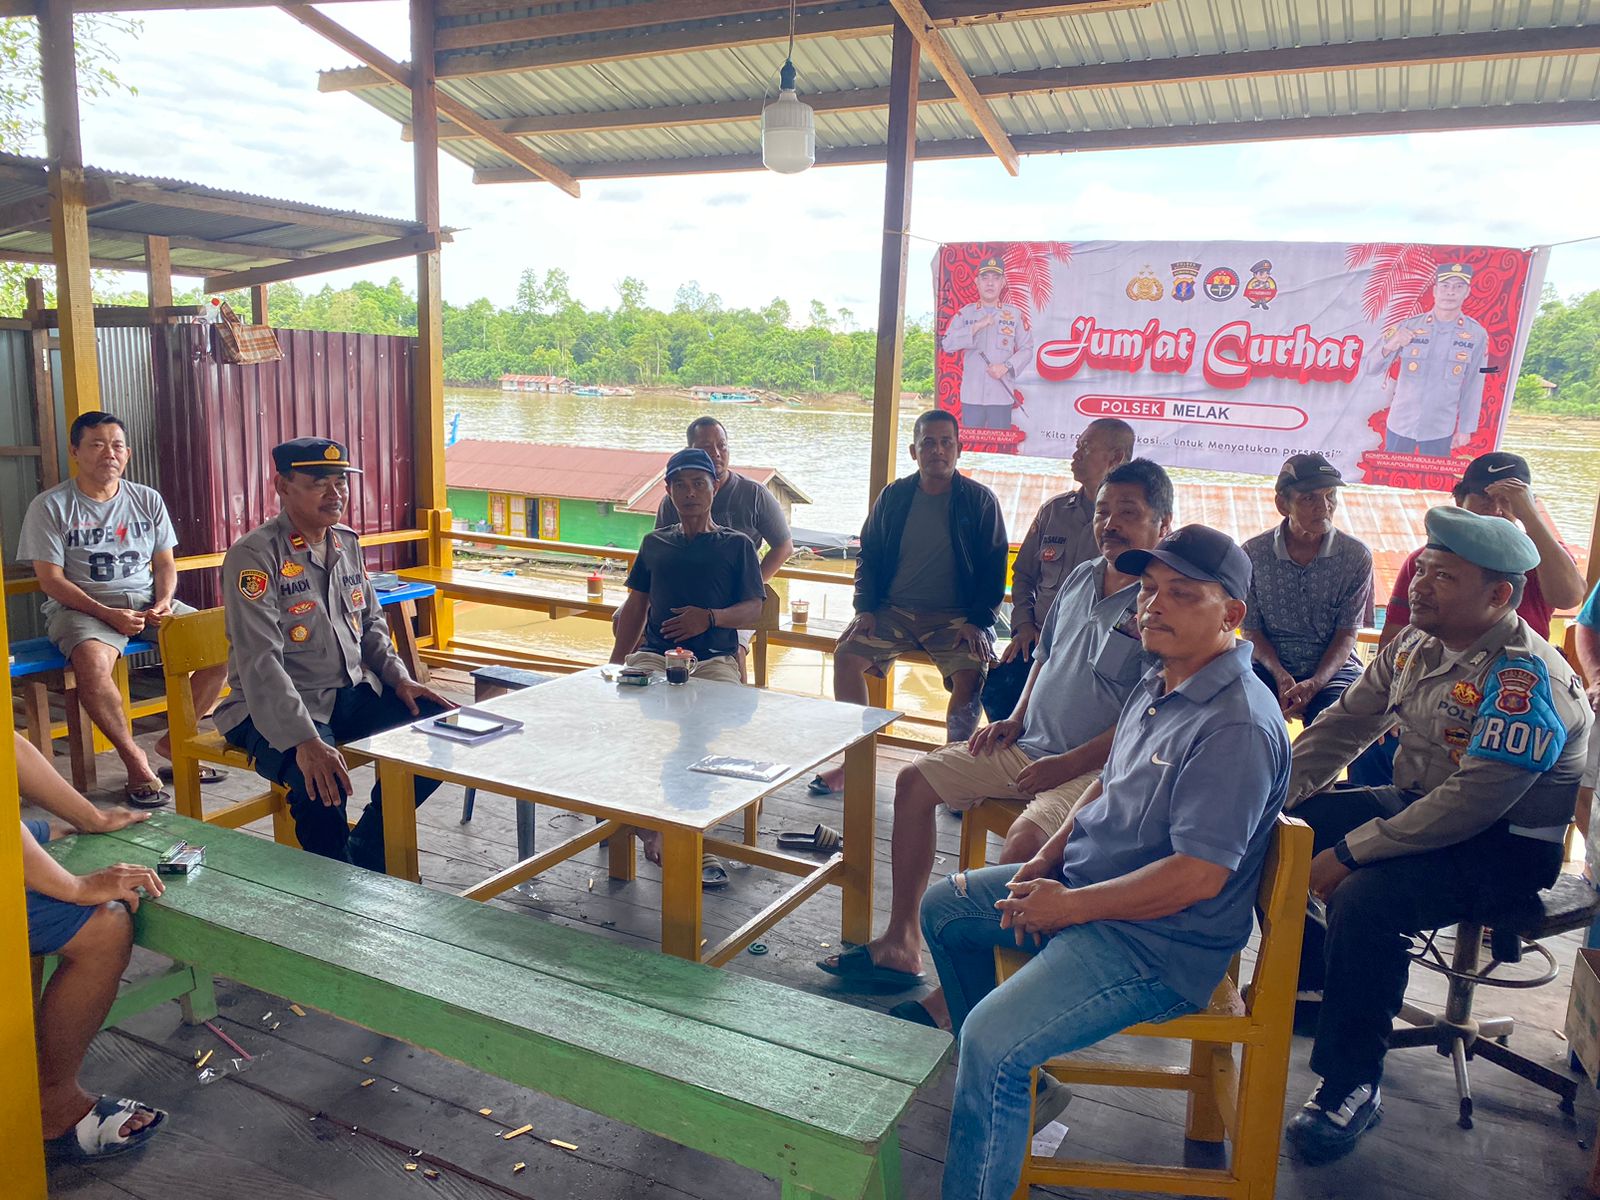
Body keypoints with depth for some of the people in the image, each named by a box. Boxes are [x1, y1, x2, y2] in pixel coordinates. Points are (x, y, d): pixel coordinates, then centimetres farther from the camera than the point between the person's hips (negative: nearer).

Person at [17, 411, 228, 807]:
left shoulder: (147, 500, 10)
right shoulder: (51, 506, -2)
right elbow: (51, 579, -7)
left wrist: (164, 602, -9)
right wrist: (106, 614, -20)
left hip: (147, 600, 4)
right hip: (82, 606, -4)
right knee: (92, 662, -38)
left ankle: (175, 741, -1)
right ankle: (134, 758, -17)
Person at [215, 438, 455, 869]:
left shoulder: (347, 543, 9)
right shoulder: (253, 556, -14)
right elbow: (260, 663, -23)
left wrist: (399, 677, 1)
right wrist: (305, 740, -34)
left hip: (354, 693, 7)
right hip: (280, 708, -7)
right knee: (320, 781, -35)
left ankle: (366, 852, 7)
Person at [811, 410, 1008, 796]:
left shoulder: (980, 501, 1)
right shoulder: (893, 496, 7)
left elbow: (994, 566, 2)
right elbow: (868, 555, 12)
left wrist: (977, 621, -9)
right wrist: (865, 609, -1)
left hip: (955, 617, -2)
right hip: (894, 611, 3)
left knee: (970, 674, -28)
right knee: (846, 655, -19)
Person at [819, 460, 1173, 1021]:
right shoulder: (1082, 578, 12)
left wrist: (1070, 763, -21)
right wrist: (1016, 719, 10)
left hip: (1097, 766, -8)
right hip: (1028, 744, 9)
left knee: (1026, 839, -35)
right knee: (915, 781, 2)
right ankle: (901, 943, 7)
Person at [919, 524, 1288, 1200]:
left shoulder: (1237, 725, -25)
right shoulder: (1158, 686, 6)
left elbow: (1198, 875, -28)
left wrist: (1069, 905, -20)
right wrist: (1046, 859, 2)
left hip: (1158, 942, -10)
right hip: (1086, 880, 11)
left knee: (992, 1043, -28)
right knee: (943, 908, 21)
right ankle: (1008, 1080, 35)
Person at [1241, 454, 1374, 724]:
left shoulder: (1356, 556, -3)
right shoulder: (1253, 554, -2)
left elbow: (1347, 633, -3)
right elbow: (1251, 630, 0)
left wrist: (1313, 684, -20)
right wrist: (1282, 677, -17)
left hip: (1332, 667, 0)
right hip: (1269, 665, 1)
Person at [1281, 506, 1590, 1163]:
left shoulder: (1525, 679, -24)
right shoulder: (1416, 645, 2)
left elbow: (1472, 803, -30)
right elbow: (1345, 722, 8)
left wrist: (1349, 852, -28)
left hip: (1507, 844, -8)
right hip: (1417, 802, 9)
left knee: (1363, 900, -32)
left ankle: (1352, 1085, -12)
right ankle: (1311, 974, 23)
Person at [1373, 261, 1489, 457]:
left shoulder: (1477, 334, -5)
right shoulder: (1409, 326, -6)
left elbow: (1473, 386, 2)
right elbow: (1372, 368, -8)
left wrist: (1465, 428, 4)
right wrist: (1390, 346, -28)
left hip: (1440, 431, 0)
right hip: (1400, 425, 0)